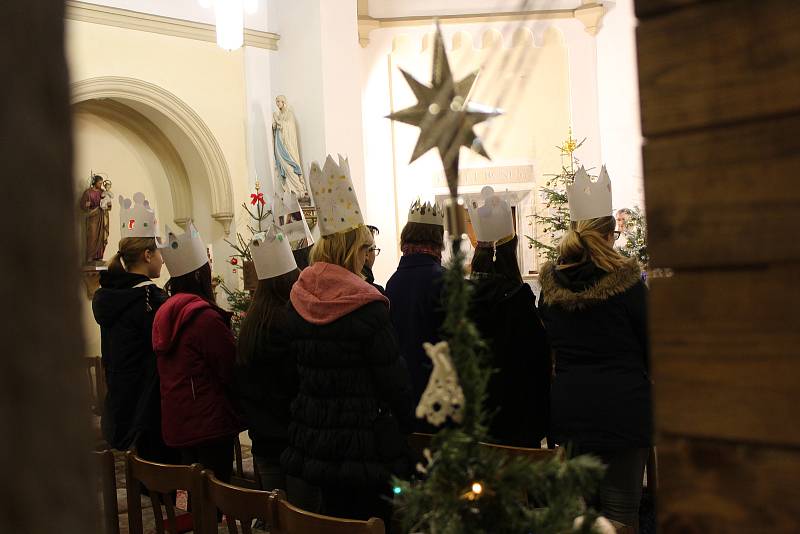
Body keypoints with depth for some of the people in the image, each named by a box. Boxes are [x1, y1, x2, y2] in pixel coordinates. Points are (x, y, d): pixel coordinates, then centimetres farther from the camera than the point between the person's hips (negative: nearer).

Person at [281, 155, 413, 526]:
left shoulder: (297, 300, 2)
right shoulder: (366, 305, -17)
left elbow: (299, 369, 9)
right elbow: (393, 380, -13)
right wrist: (406, 424, 3)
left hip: (308, 440, 6)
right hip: (364, 446, -6)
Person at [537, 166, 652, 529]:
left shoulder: (550, 285, 2)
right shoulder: (625, 283, -11)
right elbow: (651, 346, -2)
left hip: (568, 408, 4)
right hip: (621, 407, -4)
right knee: (620, 508, 2)